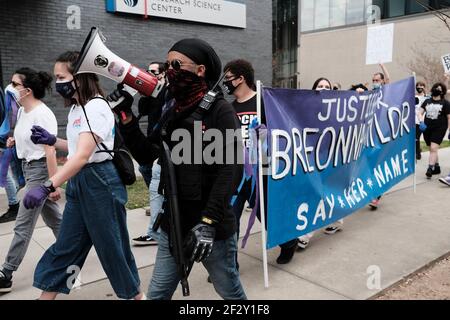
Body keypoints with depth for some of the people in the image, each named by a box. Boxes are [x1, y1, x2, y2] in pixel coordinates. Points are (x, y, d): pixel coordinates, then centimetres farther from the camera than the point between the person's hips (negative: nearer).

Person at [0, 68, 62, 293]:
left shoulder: (42, 114, -19)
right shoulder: (22, 111, 9)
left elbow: (50, 151, -23)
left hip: (40, 170, -10)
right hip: (28, 168, 10)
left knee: (23, 224, -3)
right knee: (53, 218, 18)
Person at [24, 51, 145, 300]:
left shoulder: (96, 108, -18)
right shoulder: (76, 108, 11)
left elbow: (83, 155, -29)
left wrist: (46, 187, -36)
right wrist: (51, 141, 5)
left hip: (100, 182, -9)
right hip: (78, 182, 9)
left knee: (112, 246, 6)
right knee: (65, 247, 16)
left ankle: (136, 294, 26)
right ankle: (46, 296, 29)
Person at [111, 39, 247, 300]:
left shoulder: (220, 110, -12)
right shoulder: (172, 112, 11)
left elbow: (230, 170, -20)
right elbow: (145, 154, 10)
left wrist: (209, 222, -27)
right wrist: (126, 117, 0)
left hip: (214, 227, -6)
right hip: (174, 225, 6)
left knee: (230, 291, 15)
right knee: (157, 294, 14)